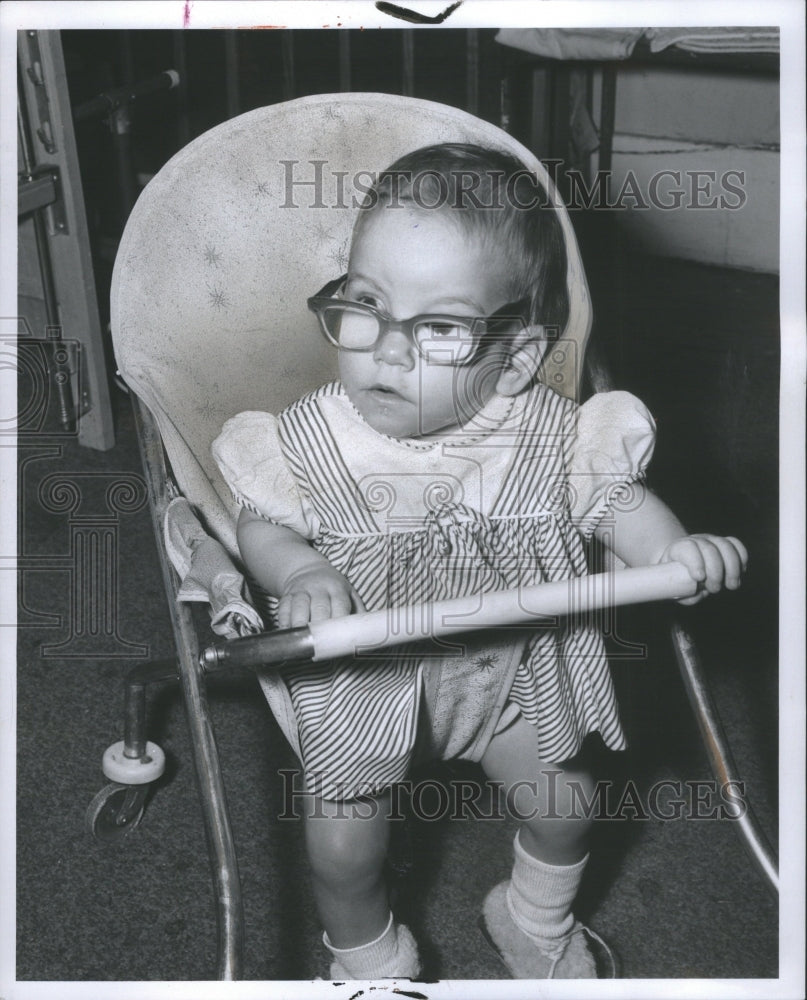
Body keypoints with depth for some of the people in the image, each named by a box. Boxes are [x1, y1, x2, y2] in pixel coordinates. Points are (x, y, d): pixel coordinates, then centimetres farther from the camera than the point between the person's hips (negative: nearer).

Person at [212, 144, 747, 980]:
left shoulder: (545, 433, -18)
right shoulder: (312, 437, -20)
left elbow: (612, 495, -5)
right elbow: (264, 526, -8)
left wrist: (672, 547, -25)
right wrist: (302, 575, -30)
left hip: (508, 663, 2)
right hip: (359, 674, -1)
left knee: (562, 800, 12)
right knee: (343, 846, 0)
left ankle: (538, 925, 47)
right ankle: (371, 963, 36)